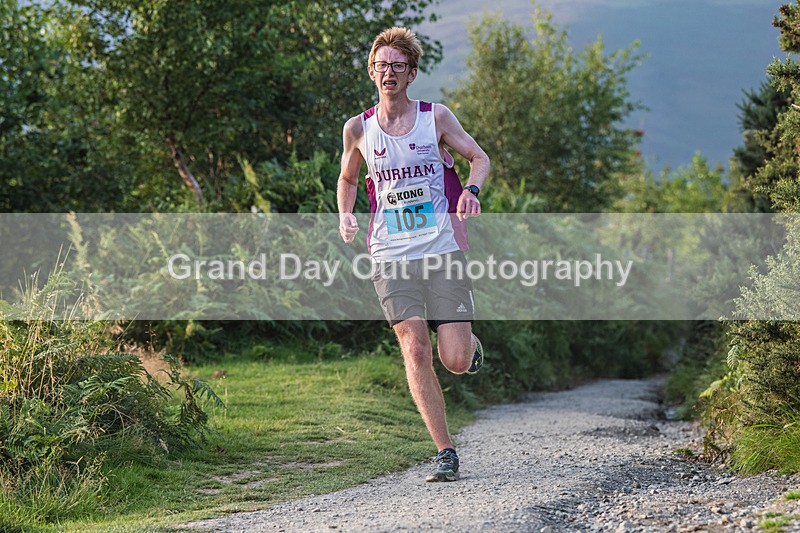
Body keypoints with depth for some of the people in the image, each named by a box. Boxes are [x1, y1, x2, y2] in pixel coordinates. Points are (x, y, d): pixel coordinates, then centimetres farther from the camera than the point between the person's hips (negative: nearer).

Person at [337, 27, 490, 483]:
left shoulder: (436, 117, 1)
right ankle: (446, 453, -3)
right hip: (391, 257, 1)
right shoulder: (358, 129, 6)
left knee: (456, 362, -6)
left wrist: (472, 189, -15)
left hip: (443, 251, -1)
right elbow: (348, 178, 22)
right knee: (415, 351, -11)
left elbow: (479, 158, 7)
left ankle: (469, 341, 32)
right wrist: (346, 215, 3)